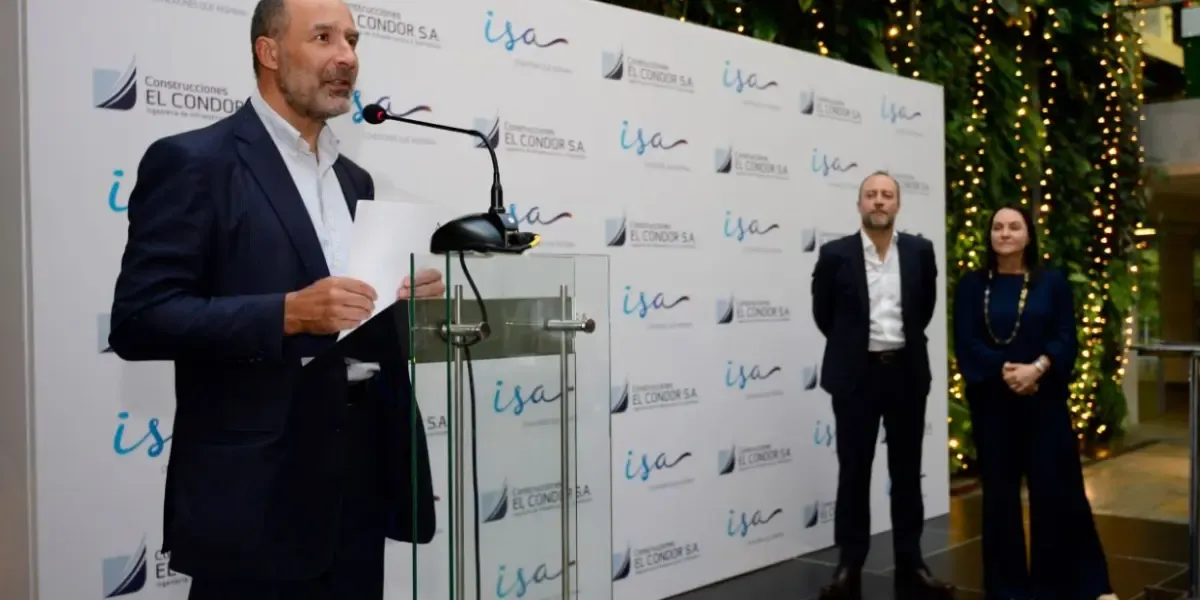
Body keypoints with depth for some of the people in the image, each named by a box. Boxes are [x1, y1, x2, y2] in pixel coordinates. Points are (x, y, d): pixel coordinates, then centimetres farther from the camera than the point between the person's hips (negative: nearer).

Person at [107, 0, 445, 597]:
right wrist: (290, 311, -24)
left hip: (361, 470, 7)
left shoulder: (352, 179, 16)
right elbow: (139, 319, -14)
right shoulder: (194, 161, -7)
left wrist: (406, 300, -1)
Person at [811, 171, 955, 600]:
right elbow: (823, 312, 7)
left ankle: (910, 565, 18)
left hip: (906, 372, 2)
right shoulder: (835, 254, -4)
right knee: (853, 473, 4)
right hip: (856, 374, -2)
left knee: (907, 473, 9)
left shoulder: (920, 251, 2)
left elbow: (925, 306, 15)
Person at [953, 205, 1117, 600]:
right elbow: (965, 343, -3)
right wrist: (1004, 371, -16)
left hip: (1044, 399, 0)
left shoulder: (1053, 282, 6)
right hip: (991, 401, 0)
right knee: (1000, 490, 5)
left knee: (1058, 489, -1)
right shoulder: (972, 285, 5)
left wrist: (1037, 368, -18)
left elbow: (1066, 338, -1)